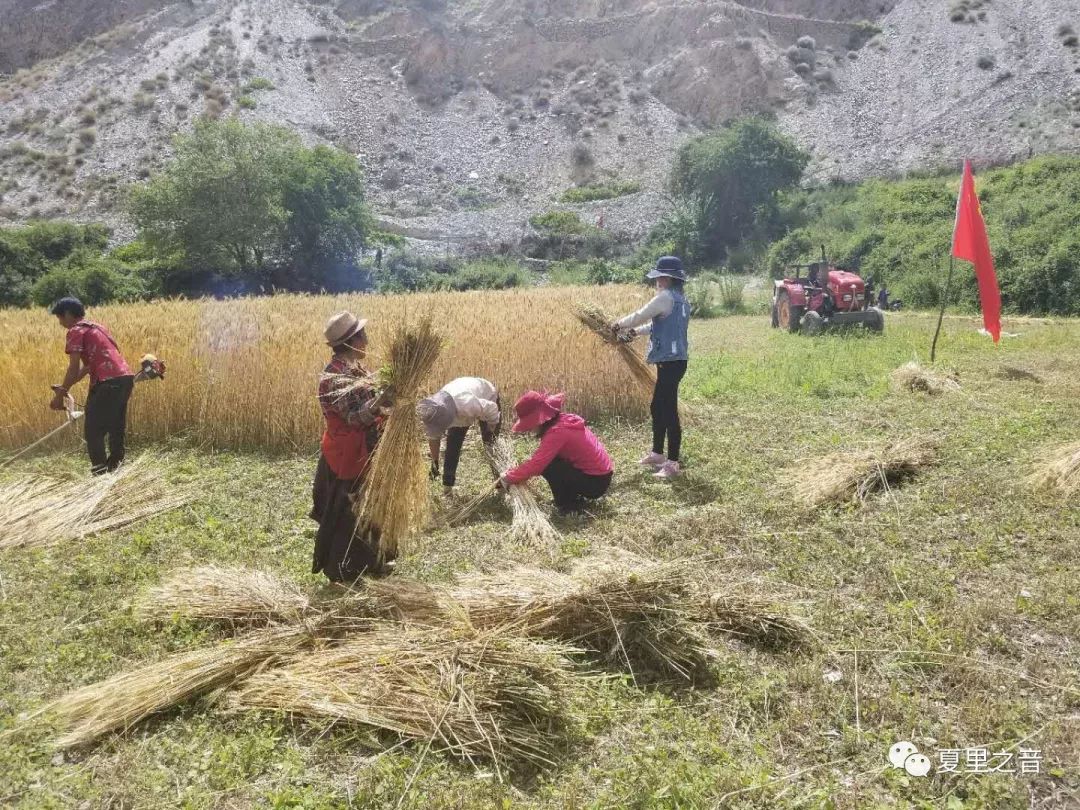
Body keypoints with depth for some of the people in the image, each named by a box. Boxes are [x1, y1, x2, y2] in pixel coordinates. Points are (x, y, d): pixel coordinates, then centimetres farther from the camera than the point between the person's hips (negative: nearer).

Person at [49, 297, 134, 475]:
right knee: (116, 429, 16)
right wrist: (65, 388, 26)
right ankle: (115, 470, 22)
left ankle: (100, 474, -2)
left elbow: (74, 367, -7)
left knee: (93, 431, -1)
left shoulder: (76, 331, -1)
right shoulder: (96, 327, 26)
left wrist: (60, 394, 0)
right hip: (126, 378, 9)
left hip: (108, 383, -9)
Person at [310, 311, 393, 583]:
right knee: (346, 512, 2)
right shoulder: (335, 375, -22)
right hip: (348, 455, -10)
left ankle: (368, 560, 34)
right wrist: (379, 402, -43)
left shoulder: (354, 368, 7)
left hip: (365, 451, 10)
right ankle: (342, 568, 16)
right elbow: (354, 416, -28)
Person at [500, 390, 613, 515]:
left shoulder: (557, 431, -23)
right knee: (546, 461, 11)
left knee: (547, 466, -16)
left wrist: (509, 478, -12)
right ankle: (574, 498, 15)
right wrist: (515, 472, 4)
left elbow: (536, 464, -26)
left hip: (595, 482, -9)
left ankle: (568, 507, -3)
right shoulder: (562, 421, 6)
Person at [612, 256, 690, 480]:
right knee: (657, 408, 19)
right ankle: (657, 454, 30)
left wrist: (619, 325, 9)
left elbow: (640, 316, -8)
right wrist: (636, 332, 21)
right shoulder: (680, 299, 16)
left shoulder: (666, 297, -14)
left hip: (670, 362, -10)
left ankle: (672, 463, -2)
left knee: (669, 411, -7)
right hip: (674, 360, 11)